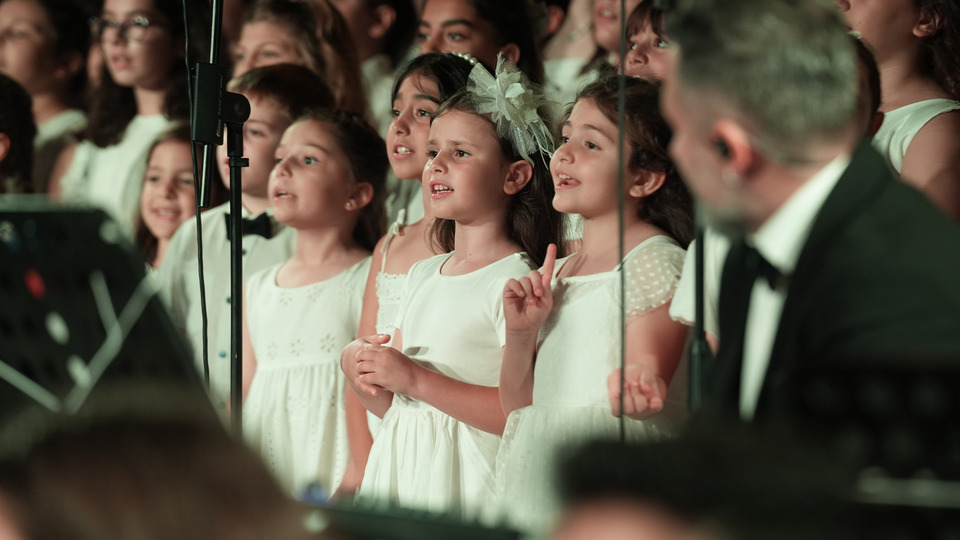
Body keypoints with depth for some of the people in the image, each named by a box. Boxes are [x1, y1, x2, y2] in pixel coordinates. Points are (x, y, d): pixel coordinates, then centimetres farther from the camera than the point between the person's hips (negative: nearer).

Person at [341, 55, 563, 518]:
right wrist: (358, 370, -1)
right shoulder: (423, 276, 14)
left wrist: (415, 379, -19)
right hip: (403, 473, 7)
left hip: (467, 481, -7)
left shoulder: (514, 281, -10)